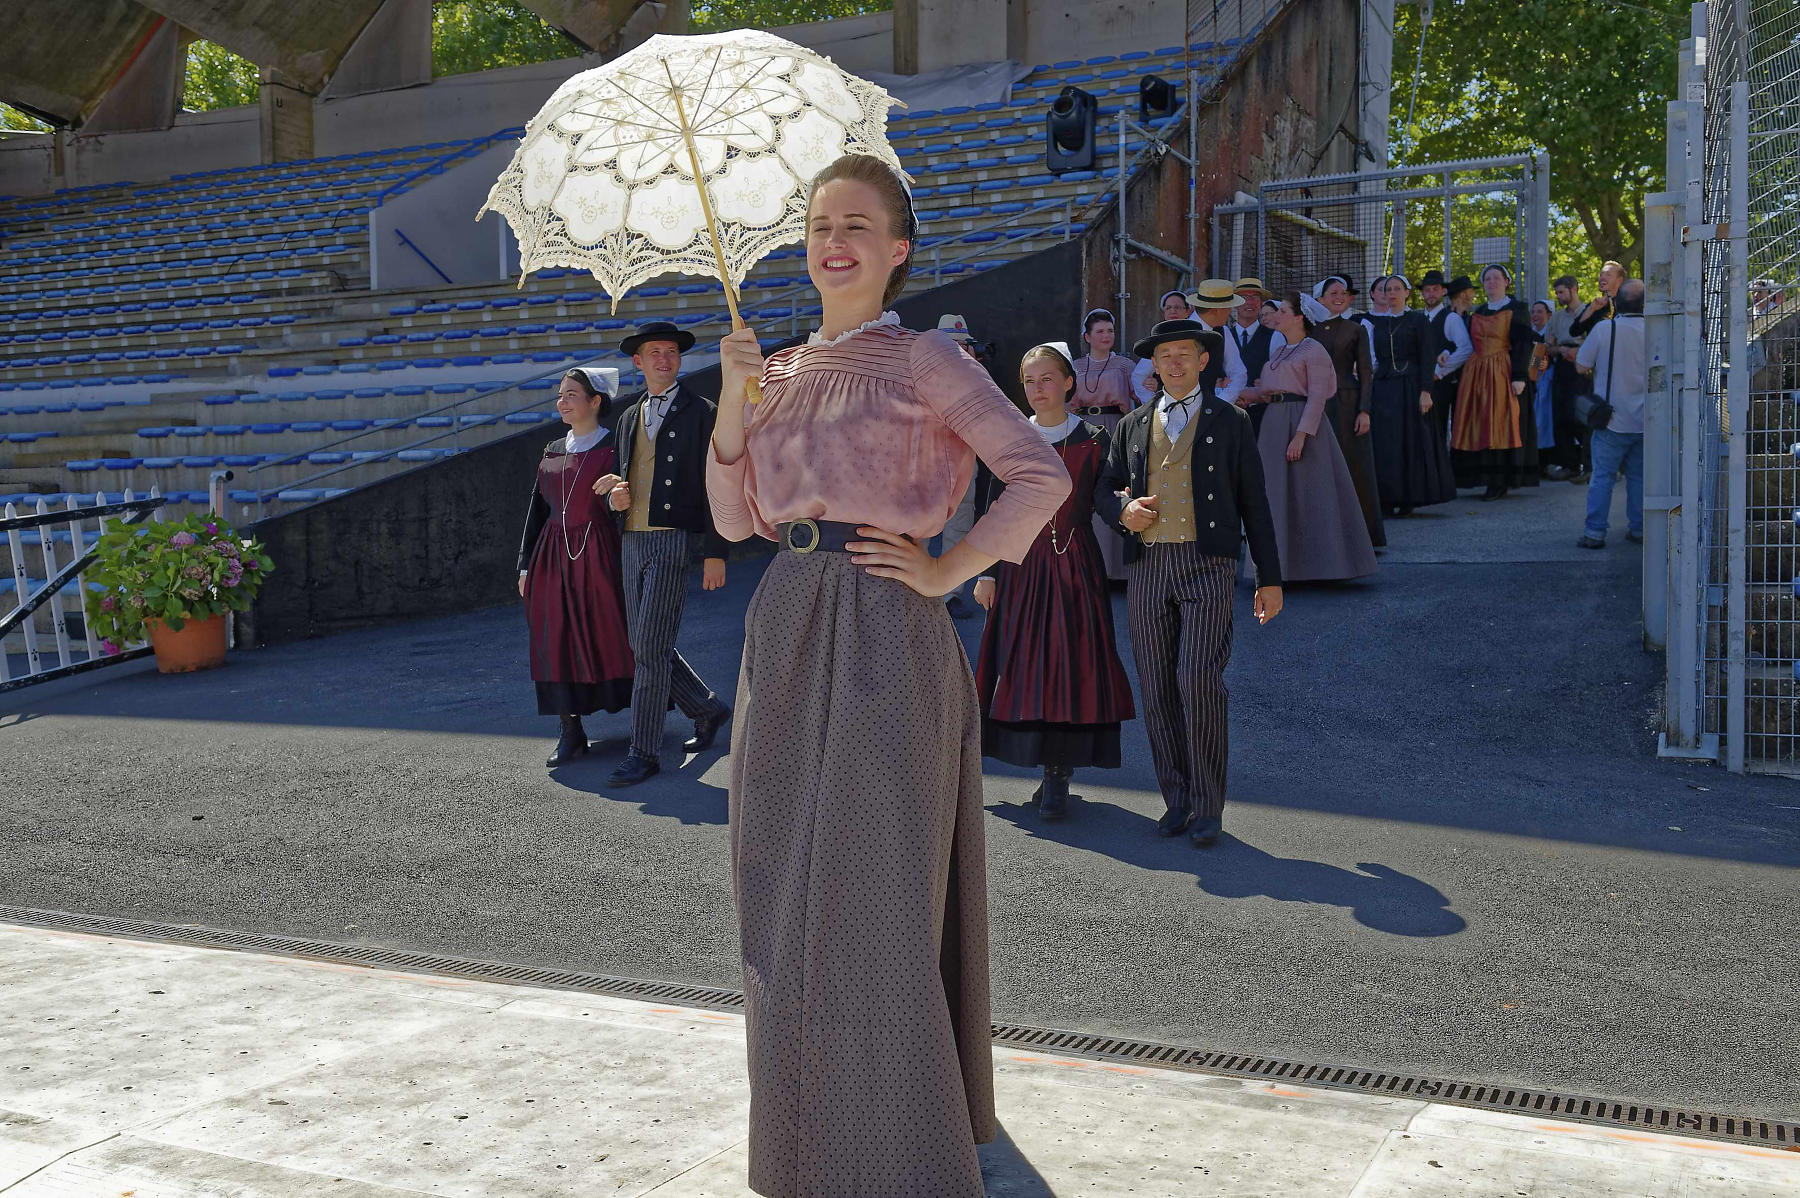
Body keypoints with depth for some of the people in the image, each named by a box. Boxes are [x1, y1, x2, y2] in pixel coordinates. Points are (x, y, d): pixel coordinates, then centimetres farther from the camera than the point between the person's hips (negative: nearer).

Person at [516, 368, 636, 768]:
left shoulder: (613, 448, -2)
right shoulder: (552, 453, 14)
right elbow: (537, 510, 16)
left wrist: (619, 487, -30)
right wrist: (526, 565, 12)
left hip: (598, 555, -5)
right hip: (553, 557, 5)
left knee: (611, 636, -1)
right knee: (557, 643, 0)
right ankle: (570, 733, 4)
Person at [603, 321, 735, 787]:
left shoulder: (701, 413, -1)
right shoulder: (628, 417, 17)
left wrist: (716, 553, -12)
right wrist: (617, 496, 1)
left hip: (675, 541, -7)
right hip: (634, 542, 7)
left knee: (651, 647, -10)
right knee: (646, 646, 10)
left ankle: (644, 752, -4)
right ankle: (707, 710, 30)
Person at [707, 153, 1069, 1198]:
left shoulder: (926, 360, -2)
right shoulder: (781, 374, 14)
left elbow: (1041, 475, -9)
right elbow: (735, 519, 10)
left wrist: (950, 570, -11)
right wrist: (732, 403, -2)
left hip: (885, 638, -6)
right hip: (788, 636, 6)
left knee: (876, 897, -4)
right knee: (788, 896, 11)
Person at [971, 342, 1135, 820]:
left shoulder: (1093, 440, 2)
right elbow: (994, 508, 7)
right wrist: (988, 572, 4)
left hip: (1075, 564, -2)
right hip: (1021, 564, 2)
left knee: (1070, 660, -5)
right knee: (1022, 662, 1)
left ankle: (1058, 774, 1)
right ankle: (1052, 771, 14)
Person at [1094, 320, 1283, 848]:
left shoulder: (1230, 422, 9)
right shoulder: (1133, 425, 17)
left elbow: (1254, 502, 9)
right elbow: (1104, 488, 21)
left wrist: (1270, 579, 6)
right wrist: (1123, 511, -4)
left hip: (1207, 564, -3)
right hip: (1148, 566, 3)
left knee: (1198, 680, -16)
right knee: (1158, 690, 3)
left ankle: (1208, 805, -4)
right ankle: (1177, 799, 15)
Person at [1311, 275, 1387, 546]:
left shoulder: (1356, 329, 4)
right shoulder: (1309, 330, 8)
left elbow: (1366, 373, 0)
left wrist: (1364, 411, -9)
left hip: (1347, 403, -2)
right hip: (1317, 405, 2)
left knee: (1354, 468, 0)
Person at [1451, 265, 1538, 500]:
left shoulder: (1516, 309, 0)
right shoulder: (1478, 313, 16)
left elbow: (1523, 344, -7)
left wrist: (1518, 376, -16)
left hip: (1503, 374, -6)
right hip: (1476, 374, 6)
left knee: (1500, 425, -7)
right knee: (1480, 425, 1)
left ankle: (1500, 482, -5)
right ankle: (1491, 479, 6)